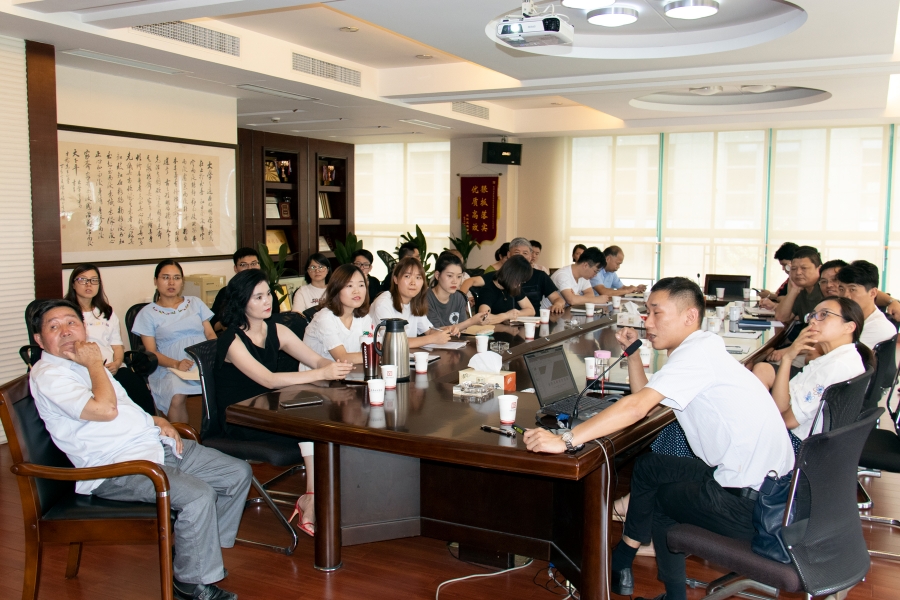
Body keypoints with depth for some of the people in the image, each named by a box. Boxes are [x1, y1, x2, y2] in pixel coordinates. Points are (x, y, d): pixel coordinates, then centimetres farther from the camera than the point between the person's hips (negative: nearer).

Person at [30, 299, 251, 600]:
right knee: (198, 496, -30)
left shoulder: (84, 361, 18)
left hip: (157, 445, 10)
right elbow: (105, 409, -25)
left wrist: (157, 420, 11)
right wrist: (94, 364, -12)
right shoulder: (47, 376, -11)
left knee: (239, 473, 3)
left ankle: (204, 550, 18)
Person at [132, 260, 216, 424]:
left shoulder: (195, 302, 21)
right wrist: (176, 364, -15)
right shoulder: (148, 313, 11)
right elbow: (151, 352, 4)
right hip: (169, 368, -2)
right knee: (177, 396, -36)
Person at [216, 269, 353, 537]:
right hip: (237, 423, -6)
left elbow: (316, 360, -1)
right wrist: (322, 374, -35)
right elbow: (268, 379, -27)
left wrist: (335, 367, -26)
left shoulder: (276, 331, 6)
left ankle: (310, 502, -15)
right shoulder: (232, 341, -14)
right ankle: (312, 503, -12)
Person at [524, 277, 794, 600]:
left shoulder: (698, 352, -17)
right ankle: (621, 565, 24)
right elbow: (645, 401, 18)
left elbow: (636, 407, -28)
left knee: (658, 496, 11)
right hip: (765, 480, 9)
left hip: (752, 502, -9)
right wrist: (633, 353, 9)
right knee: (648, 466, 16)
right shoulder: (702, 350, 12)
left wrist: (564, 440, -30)